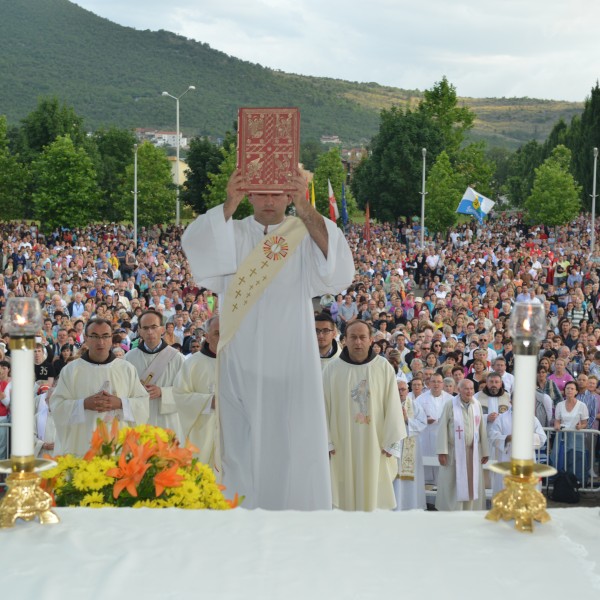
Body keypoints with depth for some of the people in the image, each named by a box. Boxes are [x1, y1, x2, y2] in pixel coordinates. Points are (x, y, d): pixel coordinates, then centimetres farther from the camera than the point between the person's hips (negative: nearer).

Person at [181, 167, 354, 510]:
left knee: (292, 443, 0)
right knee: (243, 444, 5)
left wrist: (306, 209, -30)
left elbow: (337, 262, -18)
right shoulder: (231, 234, 6)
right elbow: (195, 245, -14)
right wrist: (229, 206, -27)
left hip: (291, 363, -1)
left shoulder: (305, 235, 3)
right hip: (242, 364, 1)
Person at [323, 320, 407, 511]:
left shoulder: (384, 368, 0)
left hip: (374, 444, 0)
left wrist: (392, 442, -4)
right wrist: (326, 441, -4)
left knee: (371, 494, 3)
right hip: (342, 445, 0)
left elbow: (392, 405, 0)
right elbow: (324, 406, 0)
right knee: (346, 496, 3)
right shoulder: (332, 369, -1)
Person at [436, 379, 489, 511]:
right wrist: (442, 451, -12)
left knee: (472, 484, 7)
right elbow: (443, 428, -8)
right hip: (454, 452, -4)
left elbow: (482, 429, 7)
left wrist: (485, 451, 7)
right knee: (453, 485, 2)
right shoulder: (450, 405, -6)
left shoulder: (477, 405, 5)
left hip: (473, 452, 4)